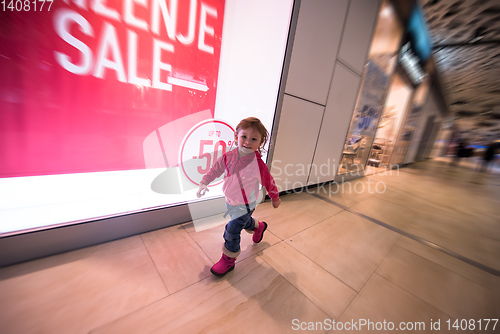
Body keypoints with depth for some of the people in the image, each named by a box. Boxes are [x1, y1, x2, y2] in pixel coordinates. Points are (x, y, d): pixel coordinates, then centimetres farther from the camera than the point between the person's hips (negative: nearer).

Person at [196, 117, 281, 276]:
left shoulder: (258, 164, -25)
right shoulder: (228, 156, -14)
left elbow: (269, 182, -10)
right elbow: (215, 170, 0)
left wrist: (275, 198, 4)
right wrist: (204, 183, -7)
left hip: (244, 205, -5)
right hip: (230, 201, 6)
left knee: (232, 231, 0)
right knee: (244, 221, 30)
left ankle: (228, 260, 26)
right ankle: (258, 227, 63)